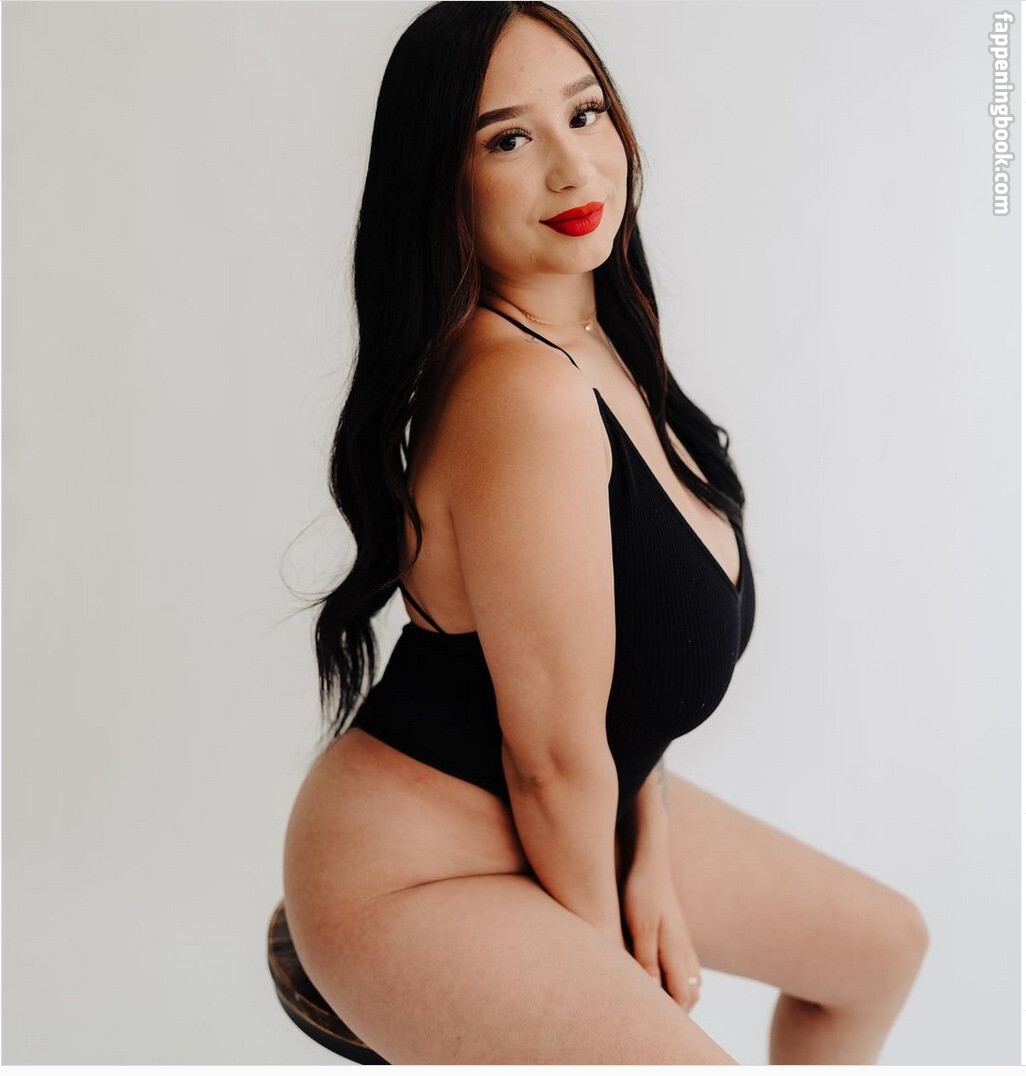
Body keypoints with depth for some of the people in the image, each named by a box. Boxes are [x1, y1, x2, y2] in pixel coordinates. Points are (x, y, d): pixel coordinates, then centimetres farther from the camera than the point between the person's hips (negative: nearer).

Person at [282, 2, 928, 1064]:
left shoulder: (593, 341, 0)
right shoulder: (525, 393, -31)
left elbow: (630, 661, 4)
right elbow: (554, 753, -23)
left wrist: (650, 859, 1)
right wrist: (603, 948, -8)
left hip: (581, 811, 10)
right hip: (414, 872, -9)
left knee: (883, 945, 22)